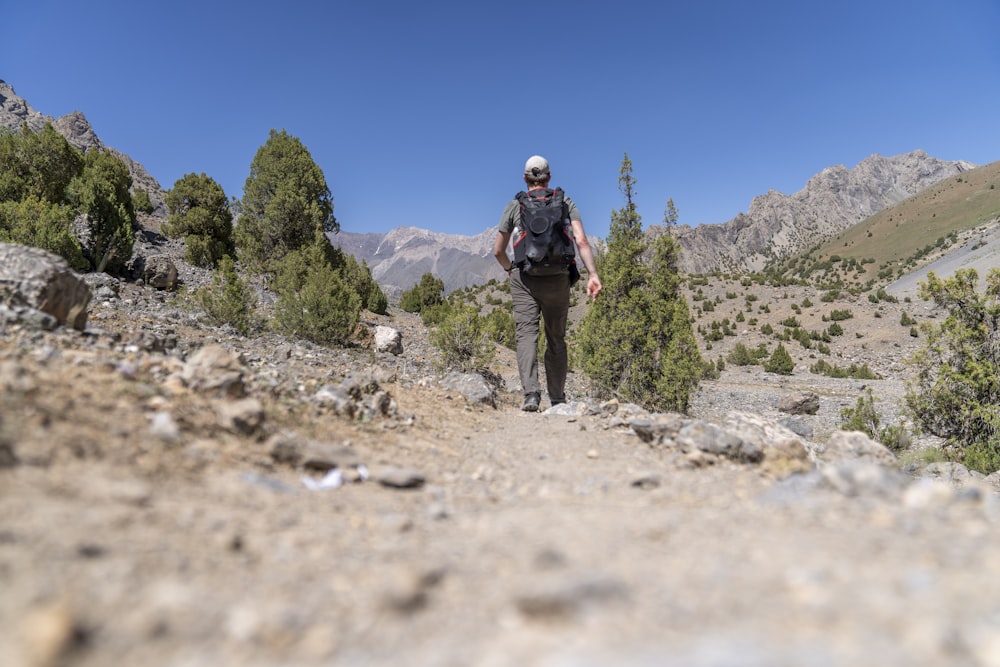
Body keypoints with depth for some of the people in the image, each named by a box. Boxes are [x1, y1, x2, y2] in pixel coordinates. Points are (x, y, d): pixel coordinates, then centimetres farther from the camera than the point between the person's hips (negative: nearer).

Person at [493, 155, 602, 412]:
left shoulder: (515, 205, 8)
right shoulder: (565, 202, 9)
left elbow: (498, 251, 9)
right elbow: (581, 241, -6)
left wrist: (510, 269, 28)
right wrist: (593, 274, -10)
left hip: (524, 279, -1)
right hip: (557, 279, 1)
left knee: (526, 334, -5)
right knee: (556, 338, 11)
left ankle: (531, 393, -22)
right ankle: (557, 398, 18)